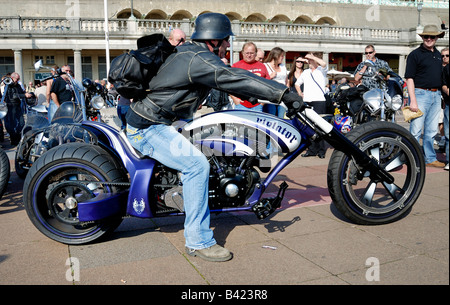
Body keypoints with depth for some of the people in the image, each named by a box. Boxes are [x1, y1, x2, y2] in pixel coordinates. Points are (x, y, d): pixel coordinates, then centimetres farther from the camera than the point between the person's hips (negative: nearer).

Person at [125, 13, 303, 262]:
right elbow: (233, 79, -30)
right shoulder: (198, 59, -21)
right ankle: (199, 242, -16)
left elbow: (229, 75, 19)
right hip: (147, 127, -11)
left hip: (155, 120, 11)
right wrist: (284, 94, -32)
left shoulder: (191, 54, 11)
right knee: (196, 165, -24)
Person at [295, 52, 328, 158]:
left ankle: (321, 150, -3)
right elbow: (297, 83, 34)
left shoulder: (321, 70, 6)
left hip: (319, 100, -6)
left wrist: (312, 57, -10)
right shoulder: (305, 72, 22)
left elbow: (324, 63, -18)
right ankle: (311, 150, 11)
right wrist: (300, 92, 19)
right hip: (307, 101, 6)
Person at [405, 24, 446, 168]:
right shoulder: (415, 54, -5)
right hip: (421, 93, -6)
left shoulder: (438, 55, 17)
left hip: (436, 95, 7)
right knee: (416, 130, -6)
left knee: (431, 131, 11)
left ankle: (430, 158, 20)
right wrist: (413, 100, -18)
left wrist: (441, 95, 16)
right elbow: (409, 78, -10)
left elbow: (440, 77, 23)